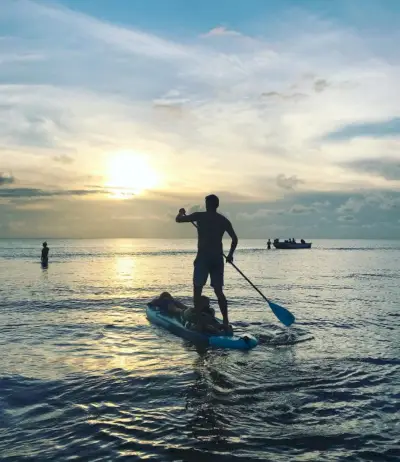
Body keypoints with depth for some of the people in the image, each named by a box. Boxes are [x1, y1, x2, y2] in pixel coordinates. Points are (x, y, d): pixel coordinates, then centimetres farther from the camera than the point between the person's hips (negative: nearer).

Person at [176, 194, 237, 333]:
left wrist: (182, 212, 25)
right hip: (218, 259, 4)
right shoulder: (224, 220, 8)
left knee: (197, 290, 3)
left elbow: (178, 219, 3)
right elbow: (234, 238, 9)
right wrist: (230, 254, 22)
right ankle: (226, 322, 9)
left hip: (203, 258, -4)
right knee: (219, 291, 11)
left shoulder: (199, 216, -4)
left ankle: (198, 321, -4)